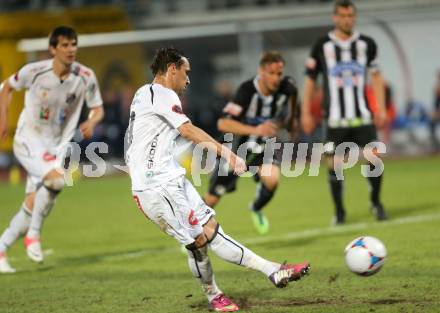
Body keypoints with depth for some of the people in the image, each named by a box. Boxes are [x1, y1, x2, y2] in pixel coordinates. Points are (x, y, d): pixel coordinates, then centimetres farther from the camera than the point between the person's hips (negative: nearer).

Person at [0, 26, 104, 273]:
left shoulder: (85, 77, -8)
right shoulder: (35, 71, -15)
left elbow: (98, 109, 3)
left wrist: (92, 122, -19)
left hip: (57, 146, 4)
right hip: (29, 141, -4)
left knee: (35, 204, 2)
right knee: (56, 179, -29)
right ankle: (34, 234, -10)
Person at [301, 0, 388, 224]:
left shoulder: (367, 44, 5)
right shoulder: (322, 46, 0)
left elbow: (376, 76, 14)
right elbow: (310, 79, 5)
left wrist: (381, 108, 7)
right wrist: (305, 113, 3)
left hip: (362, 115, 1)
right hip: (335, 119, -1)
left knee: (374, 158, -10)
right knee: (334, 164, -3)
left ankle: (376, 201, 11)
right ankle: (339, 211, 12)